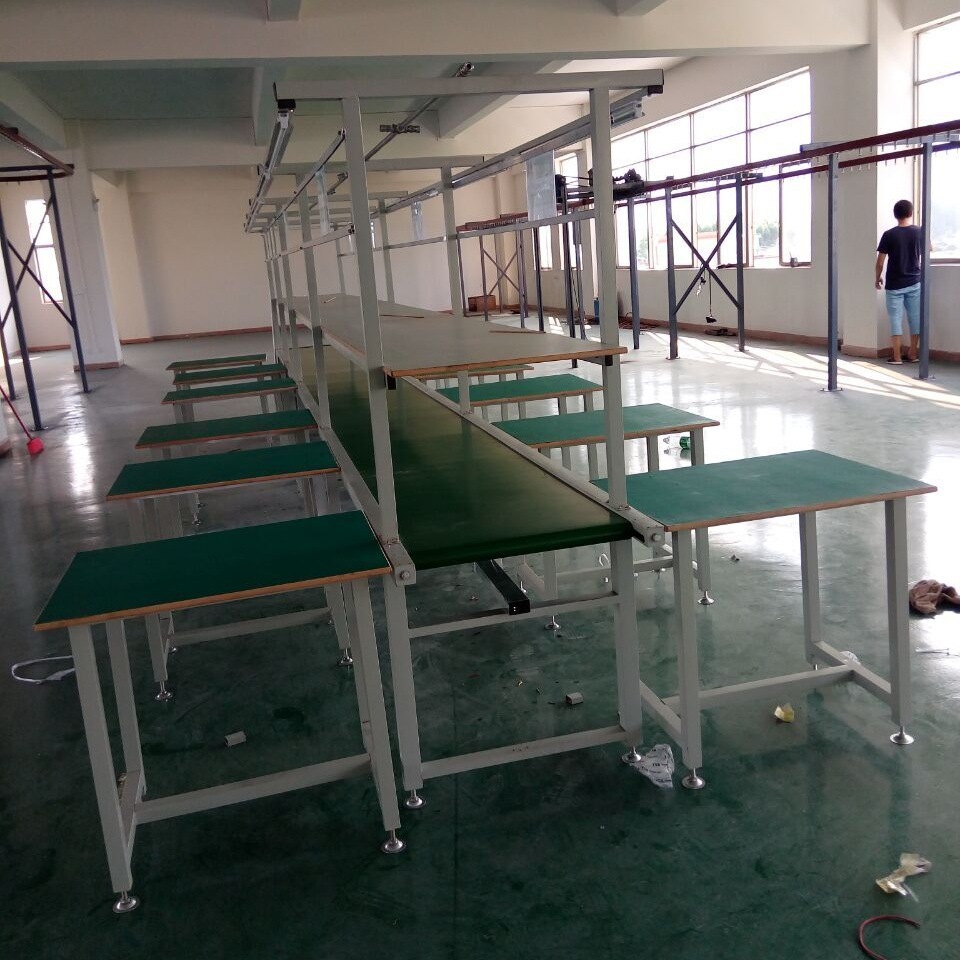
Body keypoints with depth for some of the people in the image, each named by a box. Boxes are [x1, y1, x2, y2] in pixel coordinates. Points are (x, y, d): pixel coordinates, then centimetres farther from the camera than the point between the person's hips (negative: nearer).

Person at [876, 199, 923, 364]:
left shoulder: (889, 235, -9)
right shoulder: (920, 233, 0)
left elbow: (880, 262, -8)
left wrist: (878, 278, 8)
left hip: (895, 284, -2)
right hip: (914, 282, 2)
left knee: (896, 318, 1)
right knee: (915, 317, 10)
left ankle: (897, 356, -2)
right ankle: (913, 354, 15)